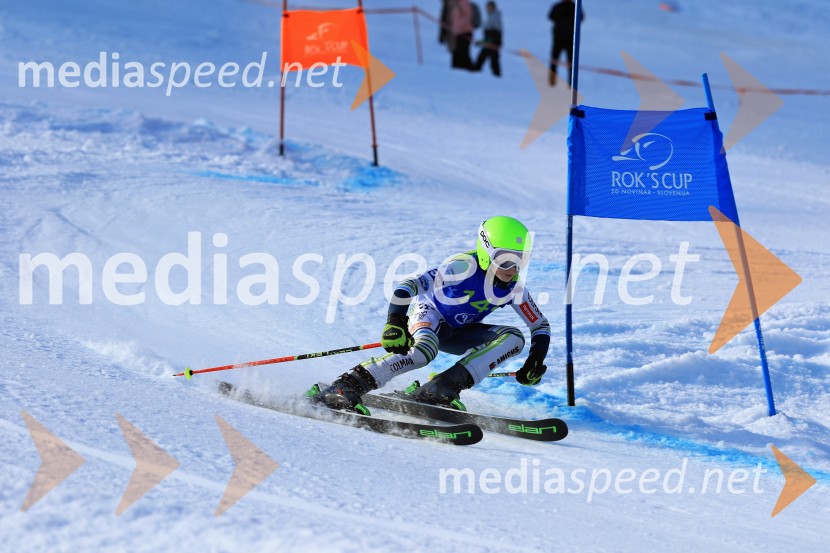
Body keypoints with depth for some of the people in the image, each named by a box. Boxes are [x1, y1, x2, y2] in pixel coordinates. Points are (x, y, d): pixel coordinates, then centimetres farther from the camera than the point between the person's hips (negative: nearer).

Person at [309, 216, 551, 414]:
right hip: (429, 315, -6)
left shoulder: (514, 289, -10)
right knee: (424, 350, -40)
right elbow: (412, 284, -36)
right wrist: (395, 322, -48)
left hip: (457, 334, 6)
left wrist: (535, 361, -13)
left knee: (514, 338, -16)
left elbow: (541, 325, 3)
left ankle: (444, 388, -29)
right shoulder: (466, 266, -28)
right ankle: (344, 388, -41)